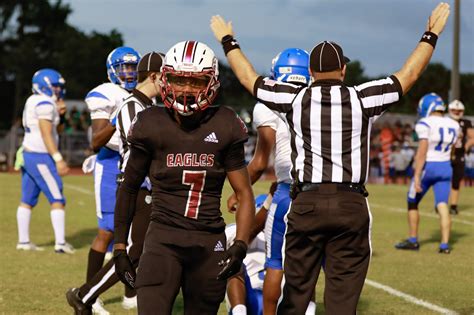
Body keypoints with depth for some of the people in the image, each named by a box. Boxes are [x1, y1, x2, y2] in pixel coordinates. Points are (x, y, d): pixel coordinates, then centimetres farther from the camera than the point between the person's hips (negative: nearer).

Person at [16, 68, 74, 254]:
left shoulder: (32, 102, 16)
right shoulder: (45, 103, -13)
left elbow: (57, 130, 23)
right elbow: (46, 134, -20)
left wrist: (60, 114, 7)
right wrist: (58, 159, -22)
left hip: (27, 155, 10)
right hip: (41, 157, -10)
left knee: (27, 200, 10)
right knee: (57, 200, -6)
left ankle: (23, 241, 13)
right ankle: (60, 242, -9)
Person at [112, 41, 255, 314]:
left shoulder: (224, 127, 1)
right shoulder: (152, 126, -2)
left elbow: (244, 193, 6)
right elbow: (129, 188, 10)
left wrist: (240, 246, -7)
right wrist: (120, 247, 10)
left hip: (210, 243, 2)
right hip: (163, 240, -2)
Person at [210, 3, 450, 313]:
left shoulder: (296, 99, 2)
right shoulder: (362, 100, 0)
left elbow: (249, 78, 15)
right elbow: (409, 75, 11)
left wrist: (228, 41, 30)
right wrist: (431, 36, 25)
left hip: (307, 203, 1)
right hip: (351, 205, -1)